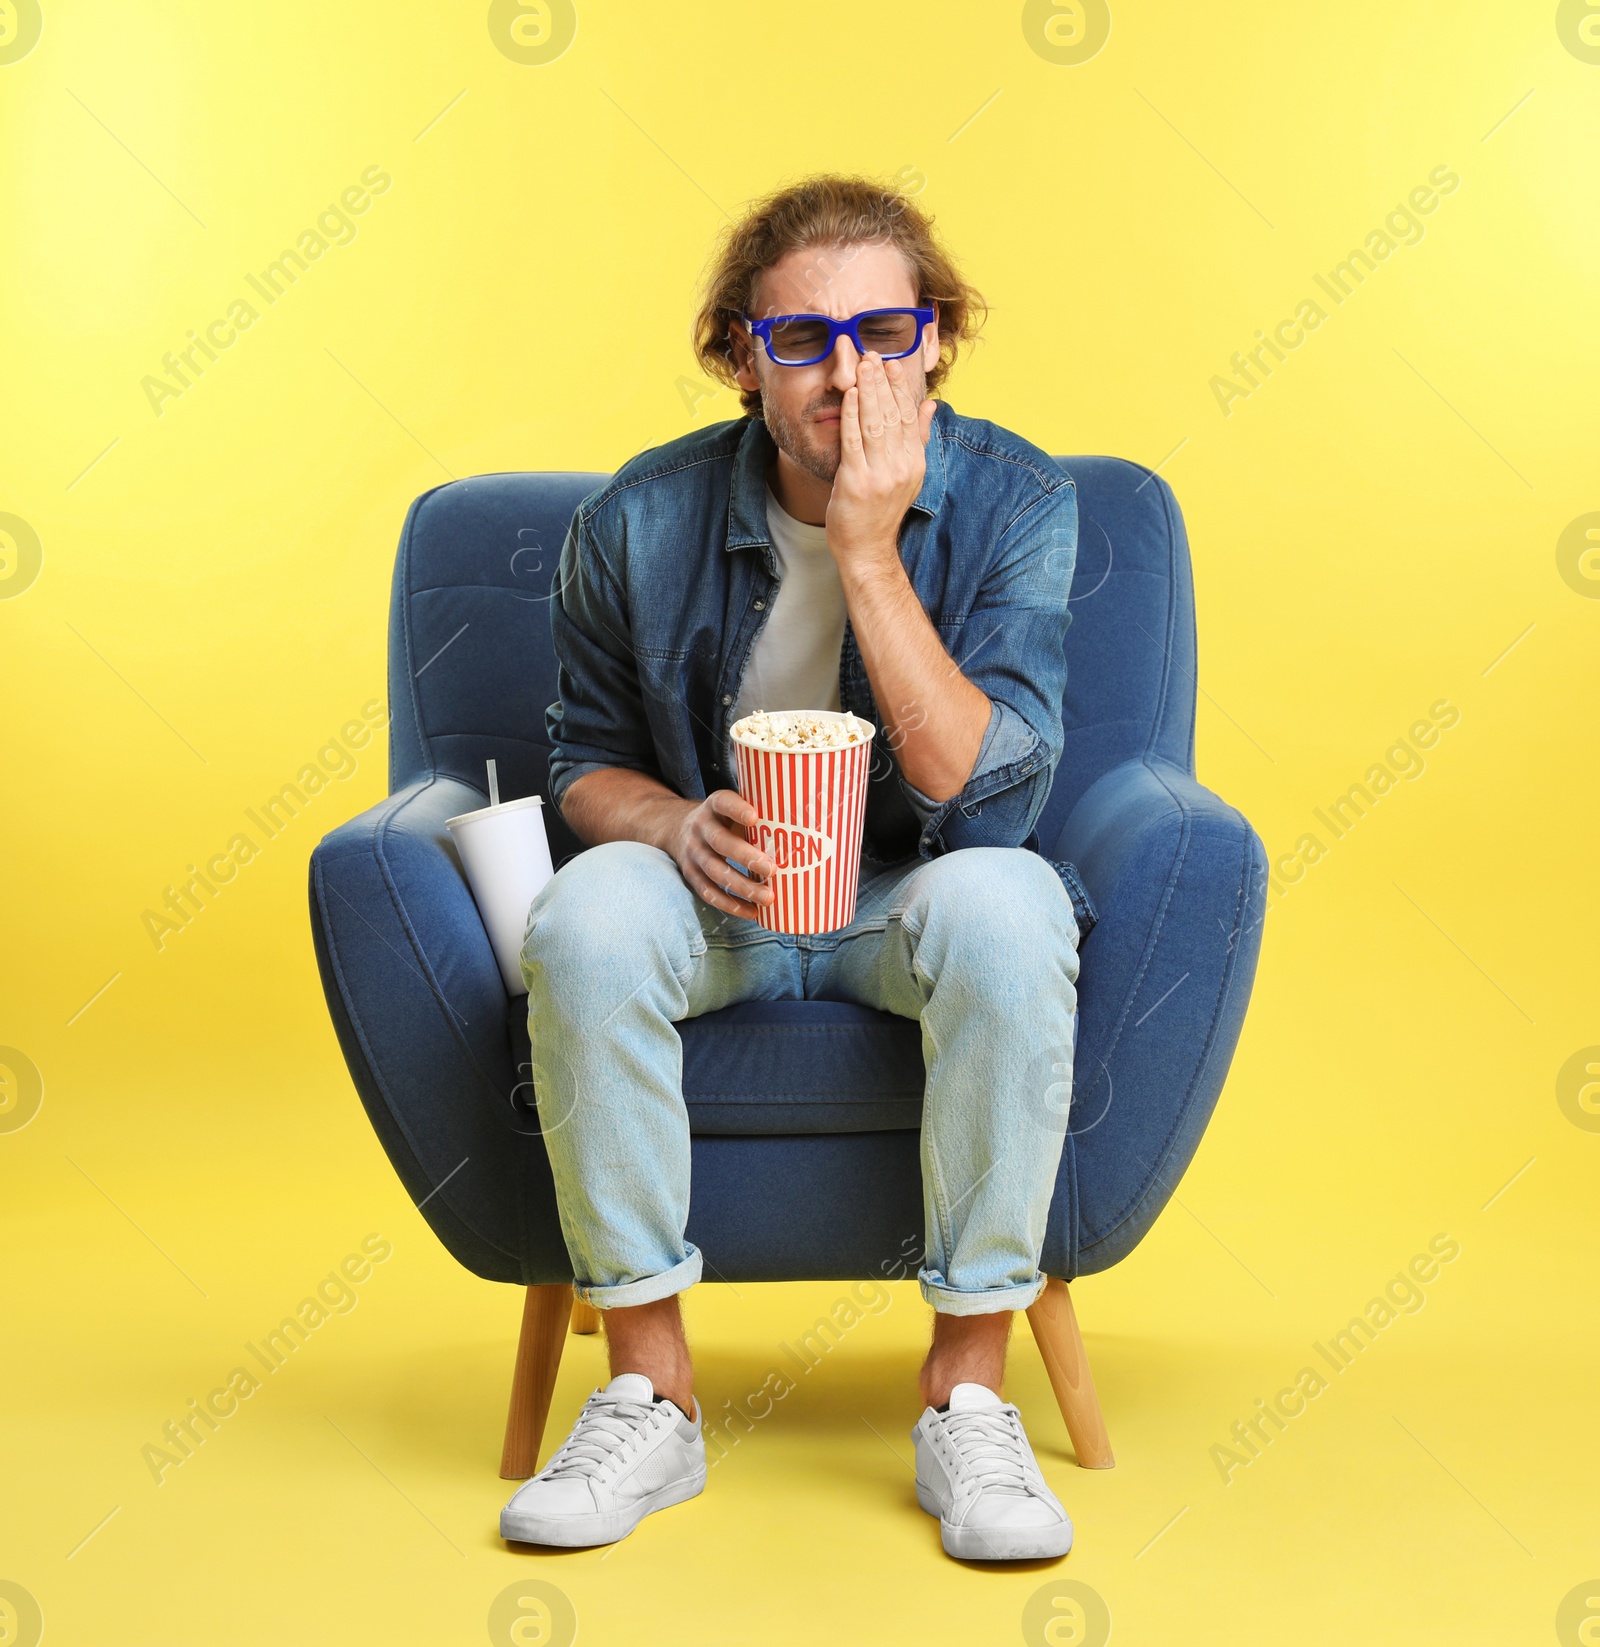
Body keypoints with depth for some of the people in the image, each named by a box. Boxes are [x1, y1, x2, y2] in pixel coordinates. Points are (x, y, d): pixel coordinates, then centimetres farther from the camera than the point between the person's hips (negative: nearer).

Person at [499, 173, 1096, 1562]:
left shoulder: (1014, 501, -9)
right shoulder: (642, 519, -5)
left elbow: (981, 792, -19)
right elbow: (587, 759, 7)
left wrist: (867, 549, -24)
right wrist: (678, 826, -16)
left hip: (910, 903, -1)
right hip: (715, 910, 1)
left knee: (1005, 902, -35)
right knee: (590, 912, -32)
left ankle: (968, 1396, -22)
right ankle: (651, 1394, -18)